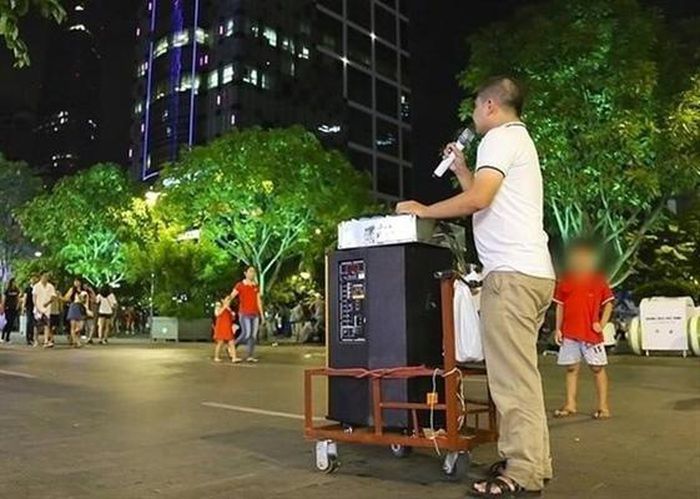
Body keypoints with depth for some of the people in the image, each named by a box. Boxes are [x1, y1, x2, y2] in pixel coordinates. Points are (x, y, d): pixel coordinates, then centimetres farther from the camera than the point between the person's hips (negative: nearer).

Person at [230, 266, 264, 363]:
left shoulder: (256, 287, 14)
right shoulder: (240, 285, 0)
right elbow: (231, 297, -6)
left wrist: (262, 315, 13)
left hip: (255, 314, 5)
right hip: (244, 314, -5)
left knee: (253, 335, -1)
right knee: (246, 334, -14)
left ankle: (250, 356, 1)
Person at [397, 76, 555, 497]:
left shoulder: (500, 137, -3)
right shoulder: (520, 140, 28)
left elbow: (478, 199, -17)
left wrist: (423, 211, -6)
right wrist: (460, 168, 32)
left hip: (512, 272, -11)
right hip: (531, 271, 11)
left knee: (513, 375, -10)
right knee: (521, 373, 13)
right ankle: (532, 462, 18)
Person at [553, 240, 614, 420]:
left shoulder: (598, 280, 0)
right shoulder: (565, 281, 7)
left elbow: (608, 304, 3)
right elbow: (560, 306, 9)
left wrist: (602, 323, -9)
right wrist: (558, 329, 5)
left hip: (591, 333, -3)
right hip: (569, 333, 3)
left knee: (598, 368, 3)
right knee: (571, 368, 9)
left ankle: (603, 406, 11)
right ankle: (570, 404, 18)